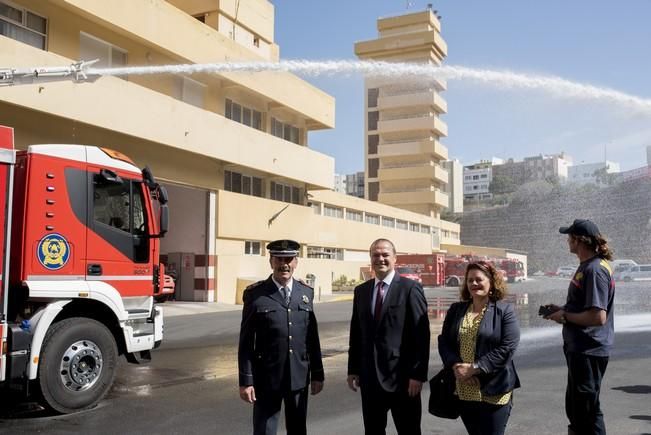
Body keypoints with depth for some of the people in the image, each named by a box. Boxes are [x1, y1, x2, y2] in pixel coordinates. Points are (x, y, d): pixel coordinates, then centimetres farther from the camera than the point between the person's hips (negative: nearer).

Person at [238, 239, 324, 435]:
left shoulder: (306, 293, 5)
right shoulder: (255, 294, -6)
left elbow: (312, 337, 7)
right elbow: (246, 341, -6)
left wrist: (317, 374, 7)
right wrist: (246, 381, -9)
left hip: (299, 377, 3)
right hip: (267, 379, -3)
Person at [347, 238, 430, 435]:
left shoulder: (410, 288, -7)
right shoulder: (361, 291, 9)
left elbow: (421, 334, -10)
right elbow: (356, 333, 12)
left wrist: (418, 374, -14)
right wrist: (353, 369, 8)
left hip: (402, 376, -5)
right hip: (369, 377, 5)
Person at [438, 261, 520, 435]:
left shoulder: (504, 310, -3)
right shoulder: (456, 310, 10)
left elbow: (507, 347, -13)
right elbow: (443, 342, 7)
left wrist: (474, 368, -17)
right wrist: (455, 366, -12)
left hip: (493, 392, -4)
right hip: (463, 391, 4)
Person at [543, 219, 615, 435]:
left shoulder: (595, 270, -22)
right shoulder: (586, 266, 10)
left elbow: (598, 316, -28)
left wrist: (565, 316, -16)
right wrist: (562, 309, 7)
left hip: (589, 350, -10)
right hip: (578, 348, 10)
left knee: (587, 410, 2)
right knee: (575, 408, 24)